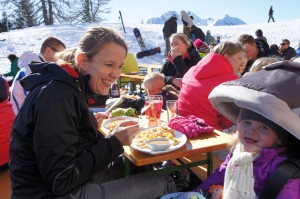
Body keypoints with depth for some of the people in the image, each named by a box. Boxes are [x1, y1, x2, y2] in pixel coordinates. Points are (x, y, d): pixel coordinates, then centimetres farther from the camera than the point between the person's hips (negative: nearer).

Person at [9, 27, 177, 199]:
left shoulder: (69, 87, 4)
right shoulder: (57, 95, -23)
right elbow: (61, 182, -23)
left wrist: (90, 125, 0)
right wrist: (115, 142, -18)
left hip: (76, 181, 9)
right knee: (165, 183, -8)